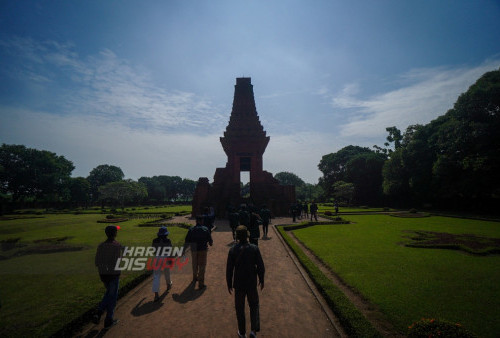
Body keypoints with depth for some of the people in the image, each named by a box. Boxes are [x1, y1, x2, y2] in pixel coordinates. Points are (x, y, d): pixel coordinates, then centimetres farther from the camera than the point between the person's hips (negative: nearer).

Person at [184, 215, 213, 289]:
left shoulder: (191, 229, -4)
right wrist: (211, 243, 21)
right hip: (203, 250, -3)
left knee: (195, 265, 23)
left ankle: (195, 278, 42)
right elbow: (210, 240, -1)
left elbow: (187, 241, -1)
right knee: (202, 266, 6)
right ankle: (201, 283, 10)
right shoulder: (205, 229, -9)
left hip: (194, 250, 3)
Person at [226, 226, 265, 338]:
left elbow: (229, 270, -9)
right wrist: (261, 280, 6)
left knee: (240, 308, 20)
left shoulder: (232, 250, -15)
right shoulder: (254, 248, -16)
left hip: (238, 284, 0)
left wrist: (229, 284, 5)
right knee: (254, 305, 23)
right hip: (252, 283, 0)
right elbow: (261, 267, -10)